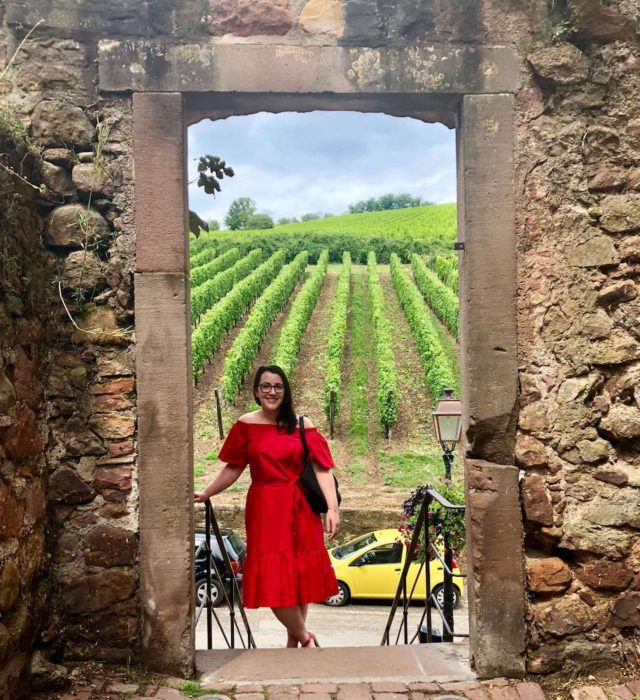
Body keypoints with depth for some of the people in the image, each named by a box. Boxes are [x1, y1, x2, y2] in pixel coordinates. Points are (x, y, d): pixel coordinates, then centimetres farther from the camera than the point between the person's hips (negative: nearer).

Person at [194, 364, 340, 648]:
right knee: (274, 580, -5)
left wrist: (332, 508, -14)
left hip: (300, 509, 1)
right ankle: (305, 637, 15)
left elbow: (321, 468, -5)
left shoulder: (302, 425, 0)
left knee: (300, 576, 8)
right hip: (265, 510, 0)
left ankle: (293, 642, 25)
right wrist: (205, 494, 1)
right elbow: (233, 468, 7)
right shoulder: (246, 425, 2)